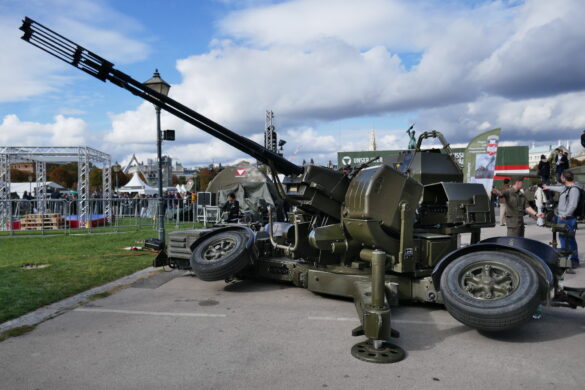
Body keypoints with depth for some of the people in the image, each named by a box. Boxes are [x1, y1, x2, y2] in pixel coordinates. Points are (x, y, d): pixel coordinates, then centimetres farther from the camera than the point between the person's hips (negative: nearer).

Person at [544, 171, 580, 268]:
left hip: (568, 219, -9)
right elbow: (559, 188, 38)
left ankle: (574, 260, 5)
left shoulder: (574, 189, -16)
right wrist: (548, 187, 53)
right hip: (561, 218, 9)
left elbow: (573, 205, -23)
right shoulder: (565, 188, 13)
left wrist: (565, 215, -20)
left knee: (570, 240, -4)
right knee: (562, 237, 15)